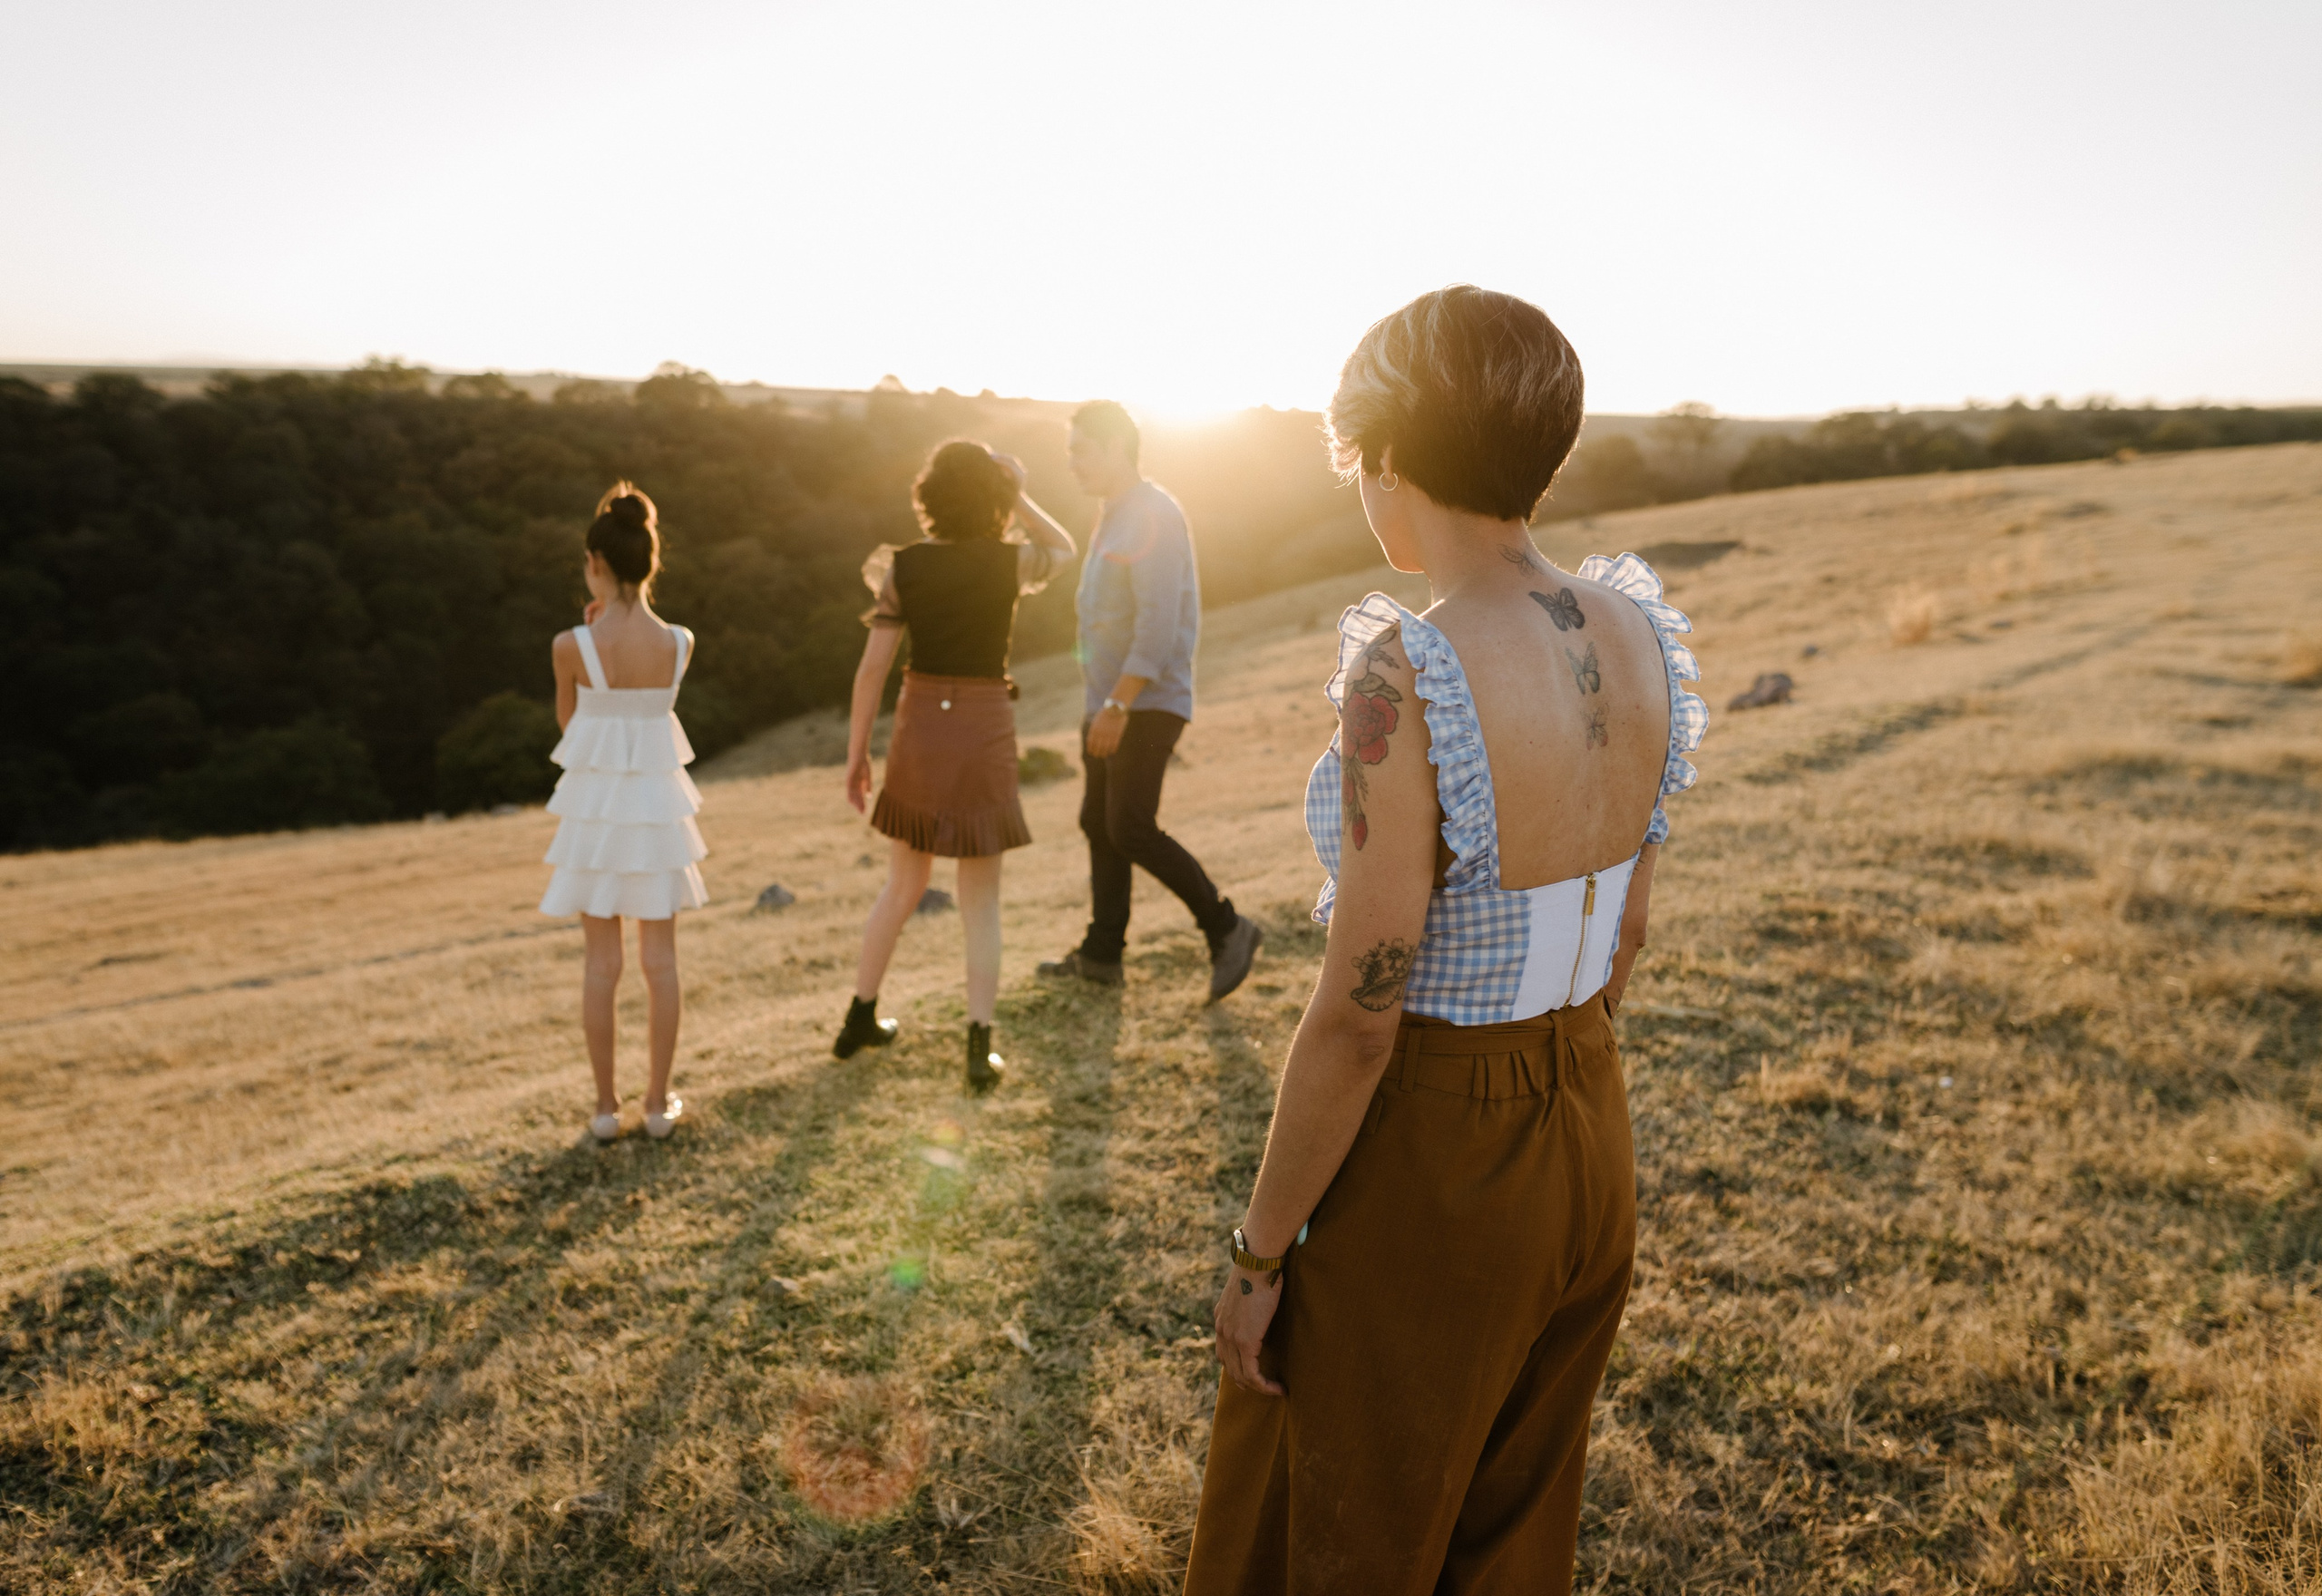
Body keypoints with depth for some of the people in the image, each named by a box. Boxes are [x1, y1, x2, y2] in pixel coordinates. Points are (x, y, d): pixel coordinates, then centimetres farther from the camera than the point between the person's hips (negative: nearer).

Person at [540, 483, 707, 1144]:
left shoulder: (572, 646, -15)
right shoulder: (681, 642, -9)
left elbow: (568, 720, 3)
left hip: (596, 805, -1)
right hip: (657, 803, 1)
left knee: (601, 959, 9)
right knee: (660, 955, 11)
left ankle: (606, 1104, 17)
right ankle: (659, 1101, 17)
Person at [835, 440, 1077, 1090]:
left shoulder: (902, 568, -4)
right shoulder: (1009, 563, -6)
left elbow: (872, 666, -4)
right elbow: (1063, 549, 18)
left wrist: (856, 753, 5)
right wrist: (1018, 496, 8)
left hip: (919, 729, 2)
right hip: (984, 732, -2)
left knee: (903, 885, 20)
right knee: (981, 902, 8)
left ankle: (860, 1020, 30)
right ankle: (980, 1048, 1)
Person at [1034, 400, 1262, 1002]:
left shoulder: (1155, 515, -15)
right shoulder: (1115, 518, 16)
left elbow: (1160, 621, -23)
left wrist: (1116, 706, -26)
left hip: (1146, 704, -10)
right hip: (1110, 702, 10)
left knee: (1131, 829, -14)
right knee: (1099, 823, 12)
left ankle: (1226, 929, -2)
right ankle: (1101, 954, 20)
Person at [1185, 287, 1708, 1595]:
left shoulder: (1408, 675, -27)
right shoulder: (1636, 632, -4)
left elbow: (1357, 1020, -23)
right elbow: (1626, 939, 6)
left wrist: (1258, 1253, -10)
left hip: (1427, 1159, -7)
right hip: (1592, 1144, 7)